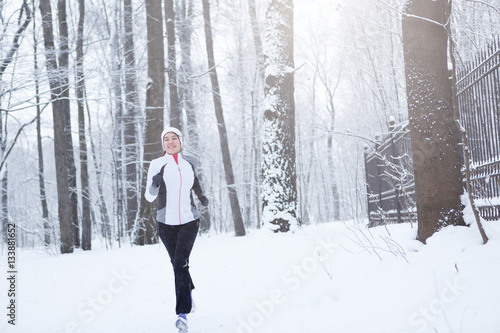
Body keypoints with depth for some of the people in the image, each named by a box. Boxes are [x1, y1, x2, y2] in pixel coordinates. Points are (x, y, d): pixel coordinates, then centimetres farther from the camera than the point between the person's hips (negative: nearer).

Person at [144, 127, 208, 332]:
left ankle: (182, 313, -13)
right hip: (166, 223, 0)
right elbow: (149, 197, -5)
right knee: (177, 263, 15)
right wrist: (154, 184, -27)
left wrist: (201, 195, 8)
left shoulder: (190, 162, 3)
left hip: (189, 220, 0)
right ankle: (188, 292, 45)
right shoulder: (157, 165, -4)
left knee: (180, 264, -16)